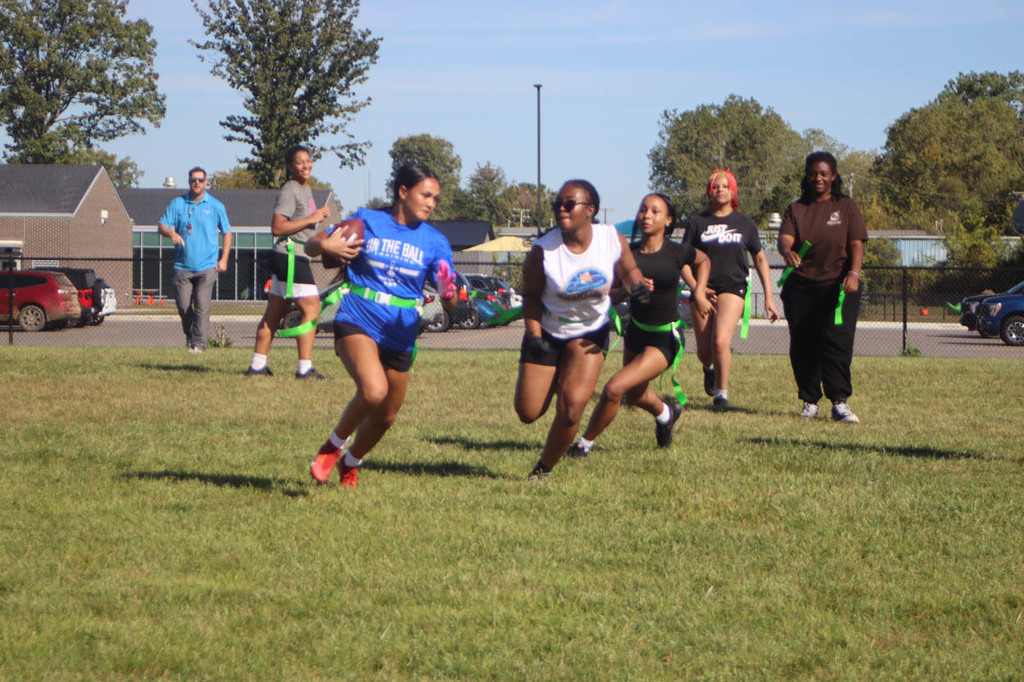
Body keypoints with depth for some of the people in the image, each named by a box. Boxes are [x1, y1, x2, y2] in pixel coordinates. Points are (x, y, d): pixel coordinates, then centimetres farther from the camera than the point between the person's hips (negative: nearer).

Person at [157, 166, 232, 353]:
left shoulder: (215, 206, 5)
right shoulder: (177, 203, 7)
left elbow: (227, 232, 12)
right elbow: (161, 225, 2)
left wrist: (223, 259, 5)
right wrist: (171, 233, -22)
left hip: (206, 267, -2)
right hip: (183, 266, 2)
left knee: (202, 306, -11)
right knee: (183, 305, 1)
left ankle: (199, 343, -7)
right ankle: (189, 334, 27)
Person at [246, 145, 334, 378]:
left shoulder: (306, 189, 18)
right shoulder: (289, 190, -12)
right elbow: (277, 227, -20)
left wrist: (320, 215, 13)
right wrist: (311, 219, -18)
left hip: (294, 257, 10)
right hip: (290, 256, -10)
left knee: (274, 313, 12)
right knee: (311, 308, -12)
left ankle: (258, 365, 16)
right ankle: (305, 368, -14)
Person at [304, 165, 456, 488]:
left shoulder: (434, 242, 3)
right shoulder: (367, 222, -1)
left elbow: (450, 302, -1)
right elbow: (310, 246, 4)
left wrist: (448, 292, -26)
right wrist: (325, 245, -20)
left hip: (400, 336, 4)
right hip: (357, 323, -4)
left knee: (385, 417, 13)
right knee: (374, 390, -30)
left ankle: (350, 464, 43)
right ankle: (333, 446, -4)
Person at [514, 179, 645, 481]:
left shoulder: (614, 241, -13)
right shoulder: (543, 251, -20)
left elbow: (628, 271, 8)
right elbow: (530, 295, -6)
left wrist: (637, 288, -14)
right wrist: (535, 336, -17)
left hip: (590, 334, 0)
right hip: (547, 334, 0)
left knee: (572, 406, -17)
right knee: (528, 413, 0)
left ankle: (544, 468, 7)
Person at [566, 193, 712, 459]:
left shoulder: (677, 252, -14)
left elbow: (704, 260, 9)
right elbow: (608, 294, -8)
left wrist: (699, 292, -5)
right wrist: (627, 288, -28)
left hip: (665, 339, -5)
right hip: (636, 332, 5)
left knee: (614, 388, -20)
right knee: (634, 395, 27)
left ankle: (586, 443, 1)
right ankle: (665, 412, 61)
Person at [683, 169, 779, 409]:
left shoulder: (745, 224, 8)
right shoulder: (698, 222, 6)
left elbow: (760, 259, 16)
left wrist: (769, 297, 11)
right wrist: (696, 287, -12)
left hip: (733, 287, -1)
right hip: (704, 290, 1)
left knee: (720, 342, -22)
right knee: (704, 352, 4)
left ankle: (722, 391, -3)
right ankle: (710, 369, 42)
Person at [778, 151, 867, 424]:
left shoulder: (846, 207, 8)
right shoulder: (796, 209, 12)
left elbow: (856, 244, -1)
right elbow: (785, 237, -4)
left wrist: (854, 273, -20)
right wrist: (787, 251, -29)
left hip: (838, 286, -2)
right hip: (800, 287, 2)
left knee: (837, 340, -14)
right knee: (802, 345, 2)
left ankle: (839, 401, -16)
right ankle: (810, 401, 13)